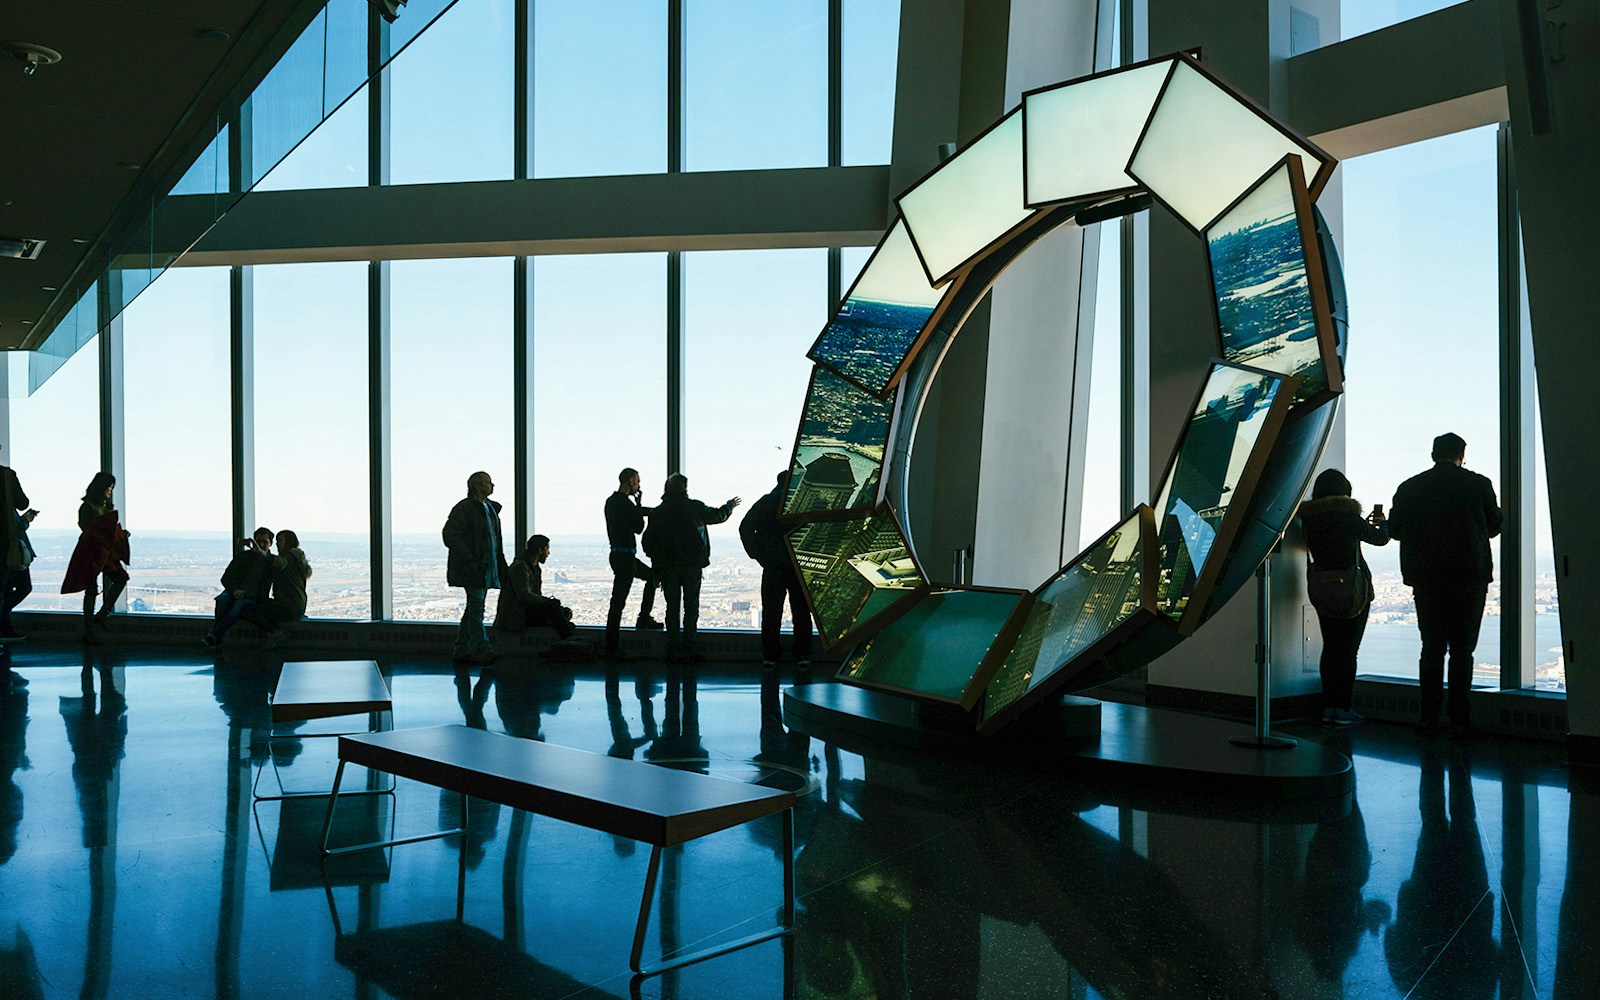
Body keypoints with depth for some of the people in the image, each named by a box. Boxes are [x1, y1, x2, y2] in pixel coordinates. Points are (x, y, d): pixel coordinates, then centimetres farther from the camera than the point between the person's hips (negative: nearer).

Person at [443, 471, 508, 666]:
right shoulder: (463, 508, -10)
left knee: (474, 608, 10)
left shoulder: (491, 508, 17)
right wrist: (471, 559, -21)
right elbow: (450, 536, -16)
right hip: (472, 569, -9)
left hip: (487, 569, 9)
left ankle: (461, 652, 16)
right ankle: (482, 650, -15)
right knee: (476, 607, -11)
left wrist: (502, 566, 15)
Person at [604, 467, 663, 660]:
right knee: (618, 600, -7)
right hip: (625, 556, -10)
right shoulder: (625, 503, -17)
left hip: (618, 554, 10)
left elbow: (636, 512, 22)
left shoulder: (611, 501, 12)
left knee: (652, 576, 26)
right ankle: (612, 648, -4)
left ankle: (644, 620, 26)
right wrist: (639, 503, 2)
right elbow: (639, 527, -7)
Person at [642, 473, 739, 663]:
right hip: (692, 564, -2)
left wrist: (657, 560, 12)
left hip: (667, 567, 2)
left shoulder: (657, 513, 1)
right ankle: (688, 650, 2)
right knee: (691, 607, 6)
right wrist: (729, 506, 32)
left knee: (672, 607, 7)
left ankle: (673, 651, 5)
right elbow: (717, 516, 12)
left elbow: (648, 541, 2)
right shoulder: (694, 507, -5)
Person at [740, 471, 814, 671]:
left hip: (772, 567, 1)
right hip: (800, 567, -1)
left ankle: (770, 656, 7)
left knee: (771, 612, 7)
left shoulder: (765, 502, 5)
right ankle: (802, 656, 7)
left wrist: (757, 555, 2)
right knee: (801, 612, 8)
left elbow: (745, 528, -1)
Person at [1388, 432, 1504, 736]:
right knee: (1462, 650, 3)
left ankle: (1429, 720, 5)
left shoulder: (1409, 488, 0)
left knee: (1432, 648, 8)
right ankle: (1460, 721, 2)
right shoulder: (1479, 484, -3)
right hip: (1470, 576, -1)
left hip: (1426, 579, 1)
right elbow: (1493, 526, 7)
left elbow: (1394, 529, 5)